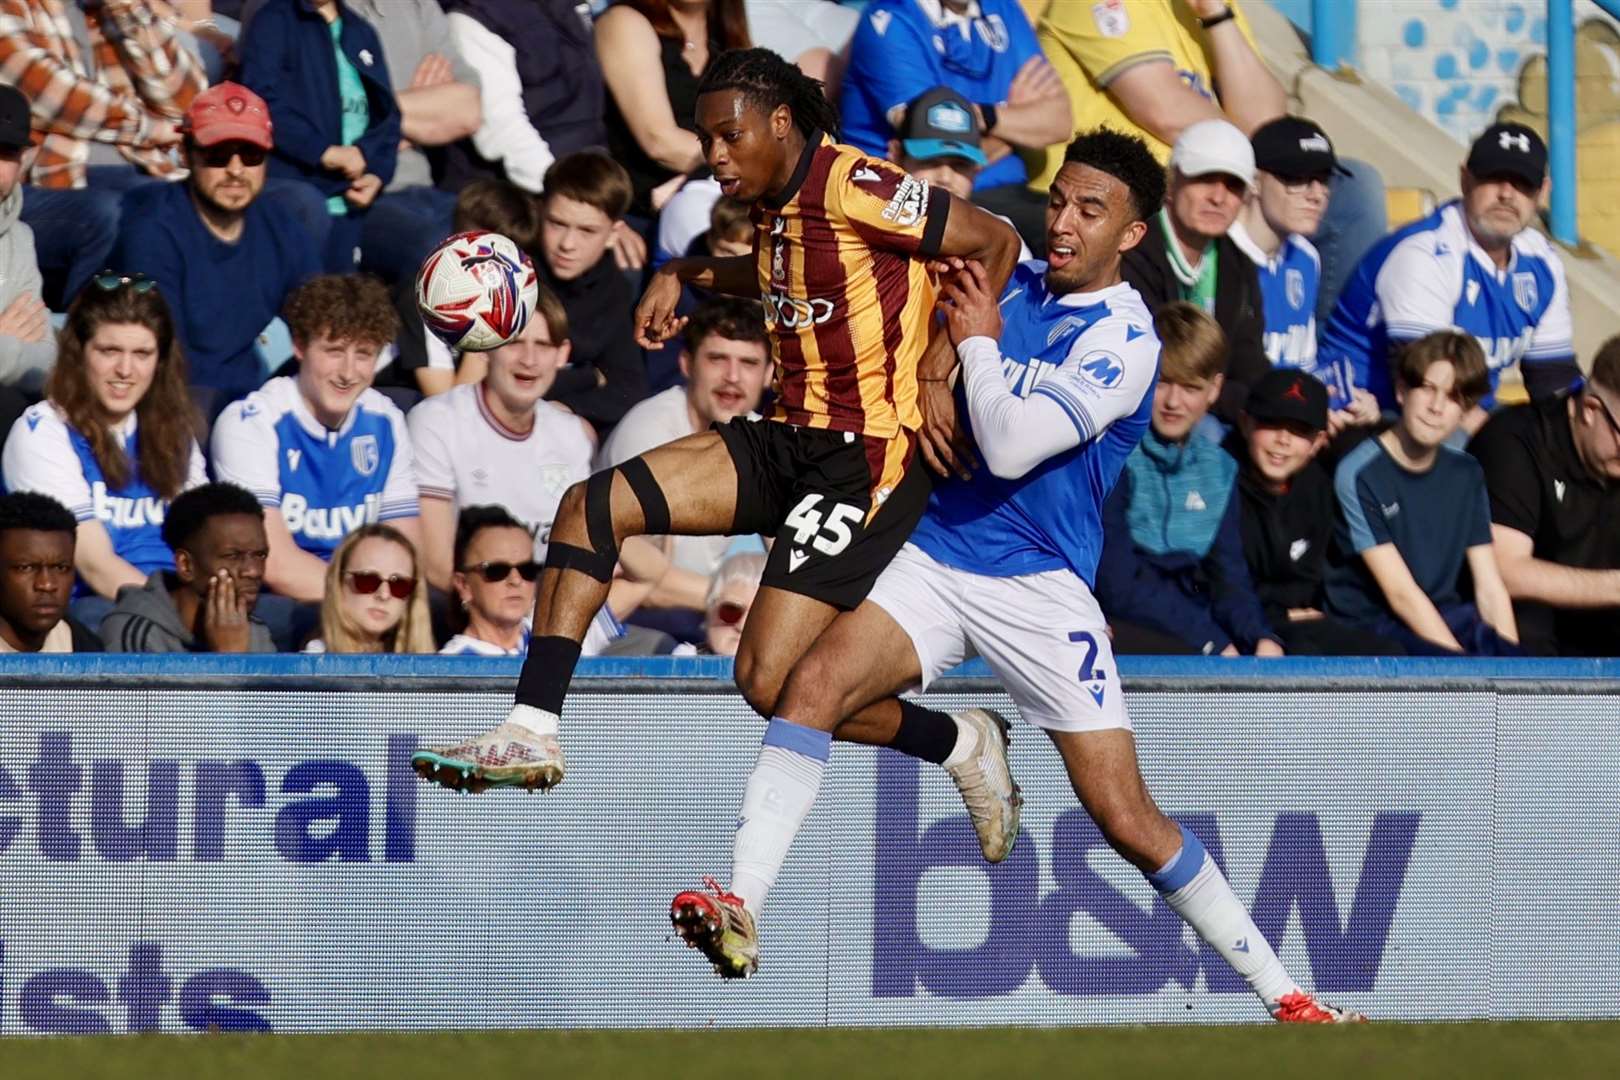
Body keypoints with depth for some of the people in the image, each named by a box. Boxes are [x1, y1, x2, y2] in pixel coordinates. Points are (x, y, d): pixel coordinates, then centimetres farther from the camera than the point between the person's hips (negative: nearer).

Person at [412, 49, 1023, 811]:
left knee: (771, 682, -14)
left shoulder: (853, 188, -17)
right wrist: (685, 275, 18)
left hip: (866, 456, -9)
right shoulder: (777, 200, 10)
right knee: (592, 505, -1)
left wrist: (935, 375, -14)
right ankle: (532, 733, 0)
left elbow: (997, 242, -14)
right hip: (789, 436, 9)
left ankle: (965, 748, 8)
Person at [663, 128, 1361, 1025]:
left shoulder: (1123, 337, -11)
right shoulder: (1012, 286, 9)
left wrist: (979, 341, -9)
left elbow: (1011, 447, -20)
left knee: (1129, 821, -6)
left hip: (1039, 587, -5)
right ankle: (741, 910, -27)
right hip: (937, 554, 5)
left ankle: (1280, 992, 8)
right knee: (816, 682, -23)